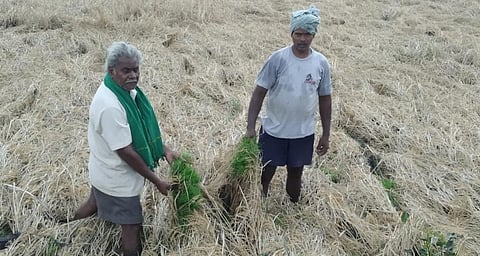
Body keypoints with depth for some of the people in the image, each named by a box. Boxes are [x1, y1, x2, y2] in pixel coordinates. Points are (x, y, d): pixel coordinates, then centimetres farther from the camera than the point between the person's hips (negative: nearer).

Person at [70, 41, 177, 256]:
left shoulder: (126, 90, -5)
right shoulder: (110, 106, -34)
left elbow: (144, 126, 7)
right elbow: (126, 152, -30)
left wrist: (164, 150, -2)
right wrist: (157, 181, -22)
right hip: (117, 179, -10)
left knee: (96, 202, 32)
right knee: (132, 226, 8)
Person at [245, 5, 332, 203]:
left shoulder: (321, 63, -5)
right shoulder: (278, 58, -14)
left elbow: (325, 99, 4)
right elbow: (259, 92, -11)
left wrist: (326, 134, 6)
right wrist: (250, 127, -16)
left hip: (304, 133, 2)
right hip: (273, 130, -2)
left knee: (295, 174, 17)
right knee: (265, 174, 10)